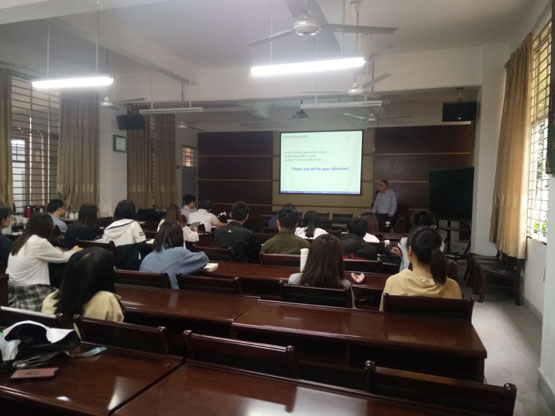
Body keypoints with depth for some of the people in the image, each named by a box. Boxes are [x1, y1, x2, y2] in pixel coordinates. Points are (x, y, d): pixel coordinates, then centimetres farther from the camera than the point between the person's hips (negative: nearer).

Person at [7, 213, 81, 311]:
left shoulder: (21, 240, 11)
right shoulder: (40, 242, -14)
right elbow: (63, 258, -3)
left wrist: (56, 251, 36)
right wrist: (74, 251, 17)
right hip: (31, 296, -9)